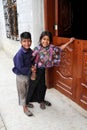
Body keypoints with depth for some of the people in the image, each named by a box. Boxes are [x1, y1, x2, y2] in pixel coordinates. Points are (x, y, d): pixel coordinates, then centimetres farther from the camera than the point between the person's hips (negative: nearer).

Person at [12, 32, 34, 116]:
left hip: (28, 75, 6)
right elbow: (21, 68, -26)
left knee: (27, 90, 24)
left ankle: (26, 102, 47)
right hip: (21, 76, -6)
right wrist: (31, 69, -19)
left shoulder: (30, 51, -6)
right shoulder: (19, 54, -27)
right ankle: (25, 108, 29)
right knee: (22, 92, 12)